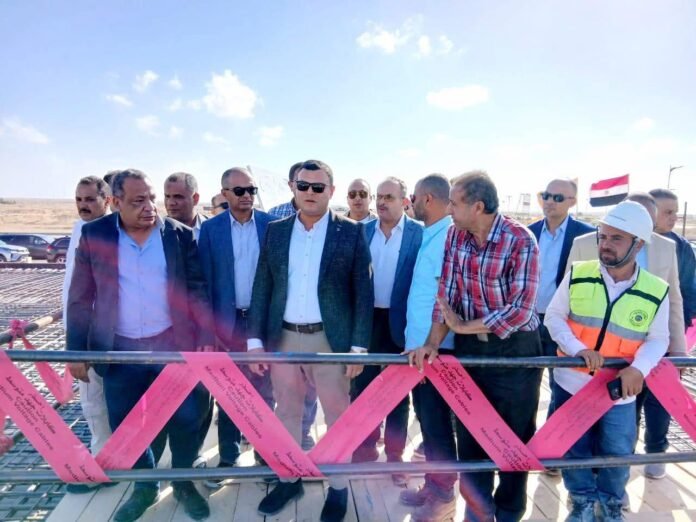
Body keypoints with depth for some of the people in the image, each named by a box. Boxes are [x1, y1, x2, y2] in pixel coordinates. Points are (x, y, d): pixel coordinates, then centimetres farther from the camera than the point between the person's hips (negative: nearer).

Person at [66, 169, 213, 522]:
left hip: (173, 345, -1)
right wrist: (76, 350, 2)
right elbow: (80, 298, 2)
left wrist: (206, 340, -5)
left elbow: (198, 291, -1)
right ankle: (145, 486, 37)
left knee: (185, 420, 7)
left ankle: (183, 483, 33)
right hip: (120, 350, 1)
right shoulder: (94, 235, -2)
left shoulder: (180, 235, -4)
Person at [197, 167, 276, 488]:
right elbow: (205, 281, -3)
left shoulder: (272, 224, -2)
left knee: (264, 392, 13)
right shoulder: (210, 229, -2)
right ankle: (227, 458, 29)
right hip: (227, 321, 0)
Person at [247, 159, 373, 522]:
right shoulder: (275, 231, 5)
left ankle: (338, 488, 31)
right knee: (286, 413, 17)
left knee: (337, 416, 11)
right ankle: (289, 479, 38)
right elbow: (262, 287, 5)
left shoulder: (351, 232, -4)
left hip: (331, 340, -3)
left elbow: (363, 292, -5)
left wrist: (359, 346, -10)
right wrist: (255, 339, -1)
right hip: (283, 338, 3)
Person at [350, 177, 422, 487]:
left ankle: (395, 456, 29)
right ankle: (365, 448, 34)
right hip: (365, 320, 3)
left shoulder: (419, 234, -6)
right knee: (361, 388, 14)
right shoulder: (362, 231, 3)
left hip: (399, 323, -3)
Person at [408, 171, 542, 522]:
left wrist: (463, 326, -16)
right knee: (469, 433, 14)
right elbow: (446, 293, -2)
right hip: (468, 346, 5)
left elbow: (521, 309, -22)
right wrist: (433, 343, -11)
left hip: (514, 349, -4)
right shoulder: (455, 235, -2)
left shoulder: (520, 241, -18)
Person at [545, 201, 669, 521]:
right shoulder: (577, 275, -10)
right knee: (574, 449, 12)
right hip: (571, 383, 0)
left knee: (617, 453, 13)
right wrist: (578, 348, -22)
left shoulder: (656, 291, -9)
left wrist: (639, 367, -20)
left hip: (619, 391, 0)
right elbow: (554, 316, -5)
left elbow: (658, 338, -1)